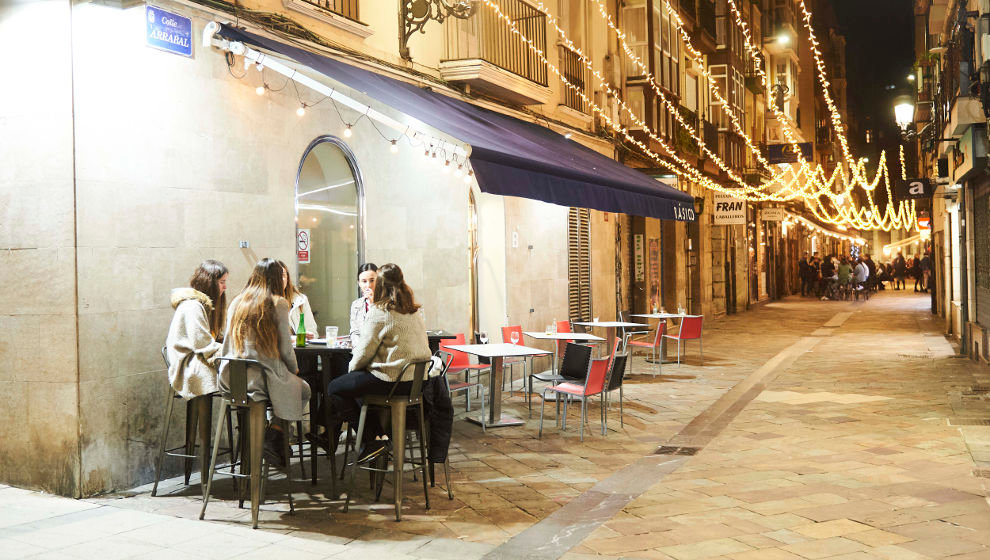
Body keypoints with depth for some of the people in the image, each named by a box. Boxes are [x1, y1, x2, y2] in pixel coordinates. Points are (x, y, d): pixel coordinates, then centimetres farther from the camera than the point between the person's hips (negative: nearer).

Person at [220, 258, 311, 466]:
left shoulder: (236, 302, 8)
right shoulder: (278, 303, -7)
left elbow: (228, 344, 15)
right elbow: (285, 348, -6)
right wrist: (294, 369, 14)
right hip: (263, 377, -6)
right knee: (304, 389, 22)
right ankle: (273, 433, 5)